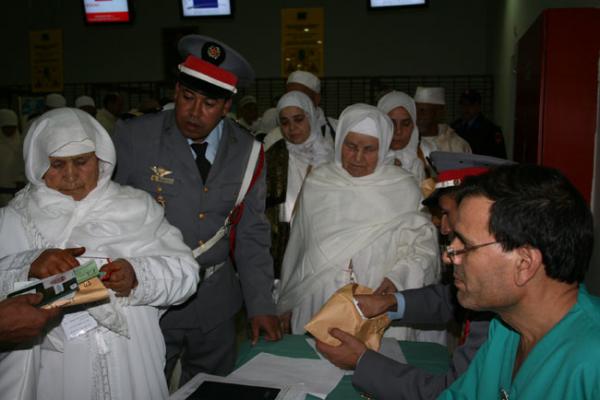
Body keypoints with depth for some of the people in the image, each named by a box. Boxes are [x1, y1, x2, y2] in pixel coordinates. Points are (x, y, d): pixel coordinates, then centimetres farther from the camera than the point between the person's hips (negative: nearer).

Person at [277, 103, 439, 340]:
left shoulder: (403, 188, -1)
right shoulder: (317, 182, 5)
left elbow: (423, 245, -1)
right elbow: (298, 245, 10)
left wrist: (398, 278, -19)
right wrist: (287, 303, 15)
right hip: (317, 307, 2)